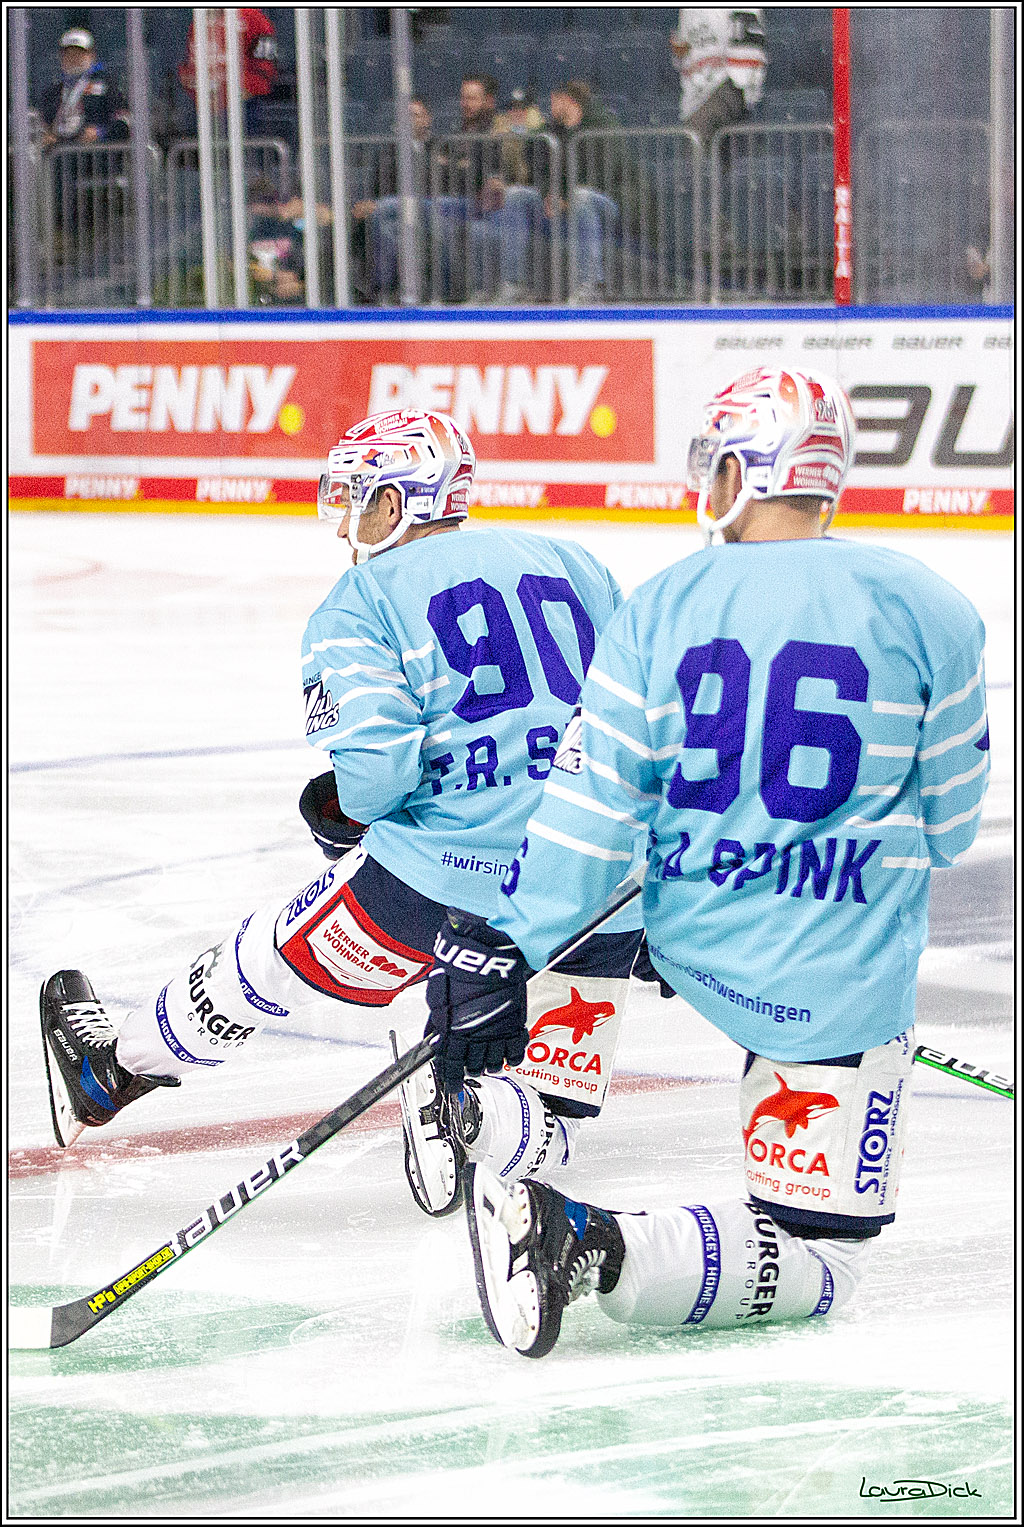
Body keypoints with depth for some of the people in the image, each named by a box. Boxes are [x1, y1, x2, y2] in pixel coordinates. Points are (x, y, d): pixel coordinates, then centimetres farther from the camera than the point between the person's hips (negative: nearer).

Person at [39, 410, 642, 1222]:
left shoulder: (365, 598, 1)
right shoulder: (572, 564, 15)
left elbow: (374, 770, -12)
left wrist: (338, 809, 10)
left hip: (450, 879, -4)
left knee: (277, 955, 22)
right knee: (541, 1130, 15)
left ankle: (118, 1066, 39)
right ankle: (478, 1117, -15)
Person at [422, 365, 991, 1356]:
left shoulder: (657, 612, -4)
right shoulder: (925, 612, -7)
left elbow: (591, 804, -6)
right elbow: (947, 826, 2)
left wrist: (502, 949, -3)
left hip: (693, 941, 5)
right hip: (834, 993, -4)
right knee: (819, 1256, -2)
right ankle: (599, 1251, -25)